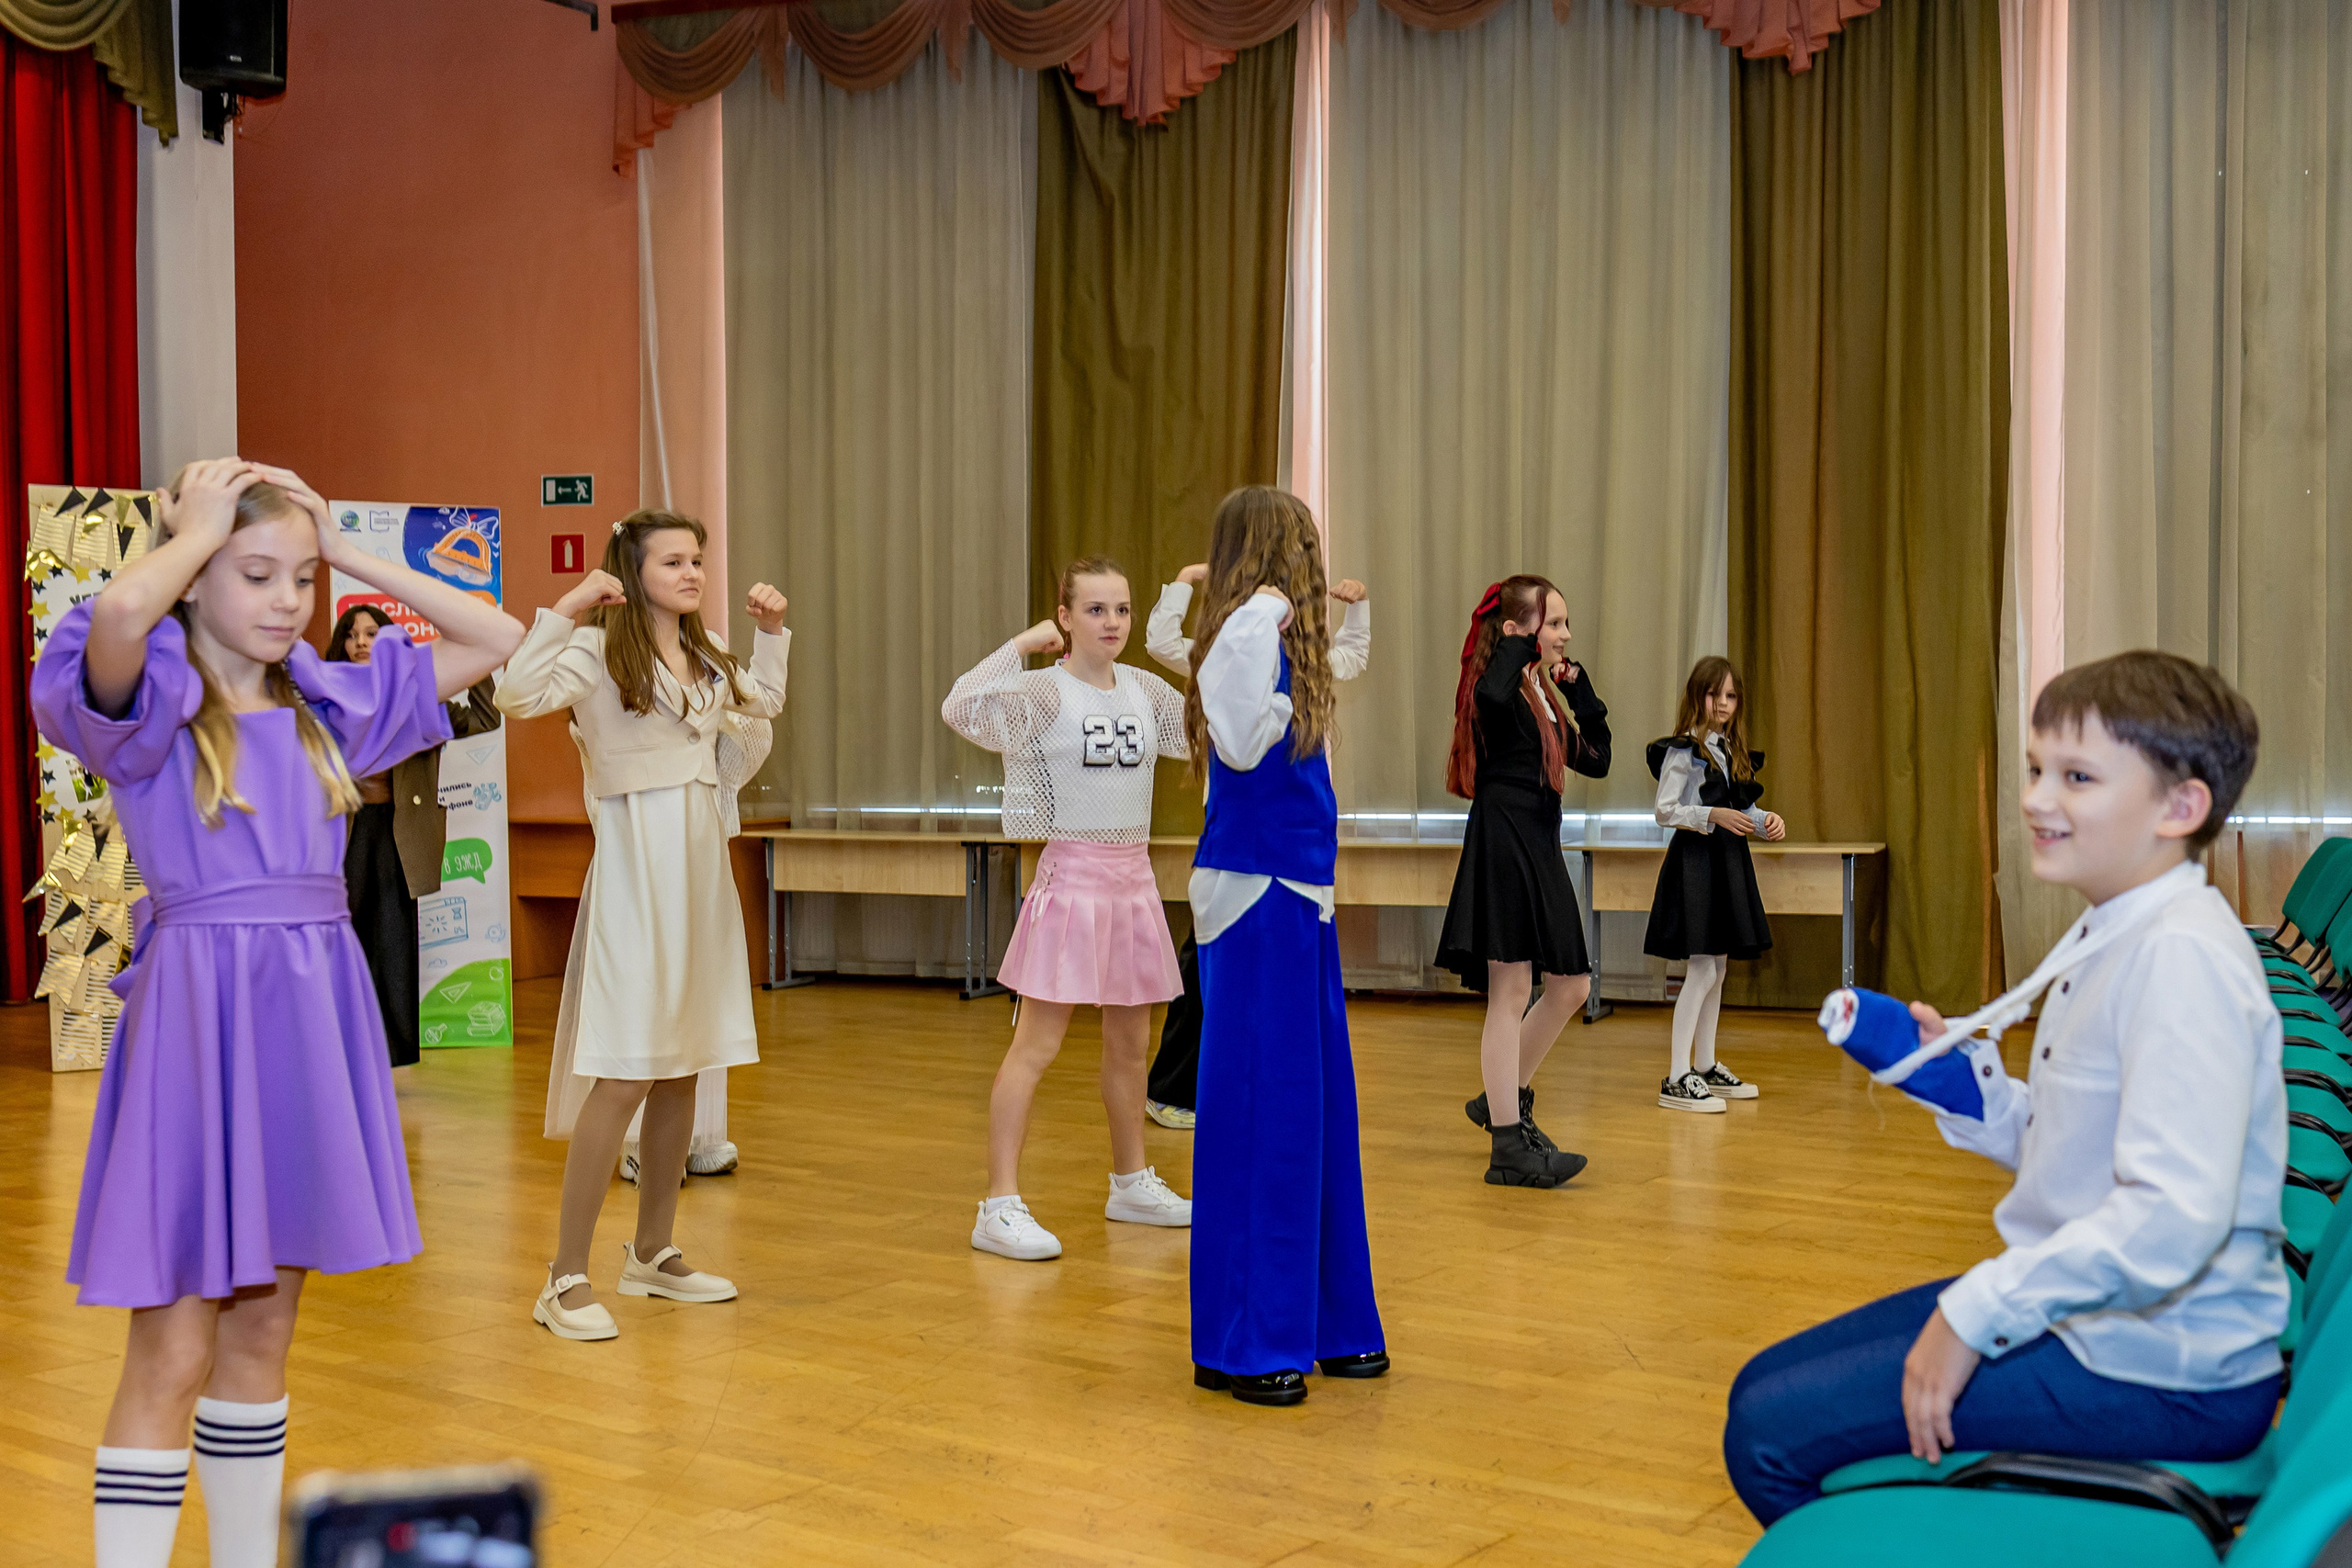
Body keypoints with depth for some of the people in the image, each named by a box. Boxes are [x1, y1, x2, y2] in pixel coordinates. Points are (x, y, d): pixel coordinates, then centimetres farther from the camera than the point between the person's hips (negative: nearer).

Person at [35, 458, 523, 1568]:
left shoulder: (325, 703, 10)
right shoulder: (149, 703, -6)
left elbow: (496, 640, 14)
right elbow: (119, 612, -31)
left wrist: (351, 555, 8)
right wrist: (198, 527, -11)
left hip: (312, 1013, 6)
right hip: (199, 1013, -6)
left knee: (263, 1329, 16)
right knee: (173, 1353, -3)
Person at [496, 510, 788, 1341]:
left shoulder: (709, 653, 13)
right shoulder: (599, 651, -9)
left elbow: (766, 699, 32)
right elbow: (517, 694, -25)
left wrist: (770, 629, 21)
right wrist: (566, 610, -25)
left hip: (702, 863, 8)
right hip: (637, 860, -8)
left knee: (681, 1066, 12)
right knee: (624, 1073, -12)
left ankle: (653, 1251, 25)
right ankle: (566, 1278, -6)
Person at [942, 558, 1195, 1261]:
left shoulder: (1144, 689, 8)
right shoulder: (1045, 691, -10)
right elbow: (961, 708, -25)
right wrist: (1022, 644, -18)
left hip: (1134, 877, 6)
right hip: (1072, 873, -6)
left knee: (1130, 1042, 17)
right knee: (1037, 1043, -8)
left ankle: (1131, 1183, 33)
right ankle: (1000, 1206, -5)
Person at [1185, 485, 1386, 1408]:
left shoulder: (1279, 639, 15)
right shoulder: (1246, 631, -12)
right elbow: (1240, 746, -26)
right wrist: (1266, 627, -23)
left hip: (1298, 898, 10)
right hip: (1255, 897, -10)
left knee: (1316, 1111, 14)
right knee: (1258, 1114, -4)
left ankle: (1322, 1324, 26)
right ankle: (1240, 1347, 6)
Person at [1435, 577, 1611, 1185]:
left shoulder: (1542, 693, 16)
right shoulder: (1494, 688, -11)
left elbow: (1596, 761, 17)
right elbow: (1490, 696, -38)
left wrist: (1580, 688, 9)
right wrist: (1519, 643, -21)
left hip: (1538, 852, 10)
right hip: (1504, 850, -10)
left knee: (1570, 987, 14)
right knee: (1511, 994, -5)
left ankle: (1504, 1099, 28)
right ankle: (1509, 1147, 1)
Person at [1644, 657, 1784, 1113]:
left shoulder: (1733, 751, 13)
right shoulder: (1683, 751, -9)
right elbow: (1665, 811, -13)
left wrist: (1766, 820, -1)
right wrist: (1714, 816, -23)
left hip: (1729, 861, 8)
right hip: (1695, 859, -8)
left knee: (1718, 968, 12)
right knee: (1703, 969, -11)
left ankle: (1707, 1067, 22)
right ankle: (1677, 1079, -8)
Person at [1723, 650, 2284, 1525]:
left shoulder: (2185, 957, -22)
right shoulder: (2106, 940, 11)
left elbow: (2173, 1219, -31)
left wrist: (1975, 1315, -26)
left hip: (2160, 1377, -10)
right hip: (2081, 1316, 10)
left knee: (1771, 1435, -14)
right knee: (1764, 1389, 15)